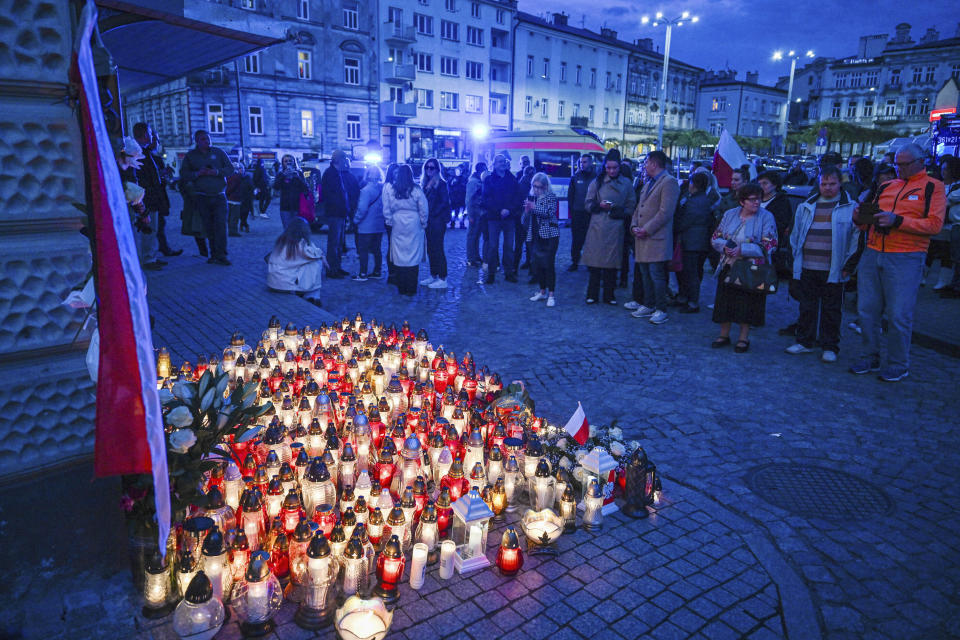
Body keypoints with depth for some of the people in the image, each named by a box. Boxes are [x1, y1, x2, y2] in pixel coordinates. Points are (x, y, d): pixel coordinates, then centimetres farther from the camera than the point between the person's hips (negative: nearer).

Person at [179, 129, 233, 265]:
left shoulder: (219, 152, 9)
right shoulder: (190, 156, 9)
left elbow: (230, 169, 4)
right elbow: (183, 174, 6)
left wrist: (216, 172, -11)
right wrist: (197, 173, -11)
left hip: (219, 196, -1)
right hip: (202, 198, 1)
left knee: (221, 224, -13)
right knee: (209, 227, 2)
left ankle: (221, 255, -14)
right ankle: (214, 254, 9)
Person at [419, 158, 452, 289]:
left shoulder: (441, 183, -8)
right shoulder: (425, 183, 14)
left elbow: (444, 202, -13)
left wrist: (432, 214, -13)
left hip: (438, 221, -7)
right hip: (428, 222, 7)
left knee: (437, 249, -6)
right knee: (430, 249, 11)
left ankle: (442, 279, -1)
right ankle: (433, 276, 20)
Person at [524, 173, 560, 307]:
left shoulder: (551, 196, -5)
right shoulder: (531, 196, 13)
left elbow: (550, 212, -19)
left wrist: (534, 207, -23)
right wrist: (527, 210, -2)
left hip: (549, 235, -6)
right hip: (535, 236, 6)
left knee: (549, 264, -6)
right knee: (536, 264, 8)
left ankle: (551, 294, 0)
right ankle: (542, 291, 23)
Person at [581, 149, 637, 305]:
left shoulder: (626, 184, 8)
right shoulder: (597, 182, 6)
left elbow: (631, 206, 9)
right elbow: (588, 204, 7)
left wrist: (619, 210, -8)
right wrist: (599, 205, -12)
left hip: (616, 228, 1)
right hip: (598, 227, -1)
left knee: (612, 263, 4)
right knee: (595, 263, -2)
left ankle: (609, 295, 14)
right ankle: (592, 295, 8)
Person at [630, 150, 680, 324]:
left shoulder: (669, 182, -9)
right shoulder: (648, 184, 21)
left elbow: (665, 212, -17)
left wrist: (646, 230, -17)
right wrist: (634, 226, 4)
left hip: (656, 239, -9)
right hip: (642, 238, 9)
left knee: (656, 275, -7)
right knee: (646, 275, 13)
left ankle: (661, 310, 0)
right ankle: (648, 305, 22)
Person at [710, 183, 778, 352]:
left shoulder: (766, 217, -6)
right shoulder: (729, 215, 7)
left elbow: (769, 245, -12)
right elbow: (715, 238, 10)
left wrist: (742, 249, -19)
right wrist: (724, 247, -13)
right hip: (728, 267, 4)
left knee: (748, 303, 1)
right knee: (725, 300, 7)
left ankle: (743, 338, 15)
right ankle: (724, 335, 21)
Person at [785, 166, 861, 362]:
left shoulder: (850, 207, 2)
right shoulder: (806, 206, 13)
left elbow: (856, 238, 0)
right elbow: (795, 234, 19)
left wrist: (848, 266, -4)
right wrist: (796, 259, 12)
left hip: (833, 270, -3)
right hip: (806, 268, 3)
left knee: (831, 309, 4)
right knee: (807, 306, 10)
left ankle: (830, 347, 14)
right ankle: (805, 342, 22)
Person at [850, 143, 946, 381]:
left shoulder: (932, 187, 3)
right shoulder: (886, 187, 17)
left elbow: (935, 224, -9)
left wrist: (897, 220, -19)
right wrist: (862, 219, -3)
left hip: (905, 260, -5)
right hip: (872, 255, 5)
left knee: (898, 315, -3)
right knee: (867, 310, 6)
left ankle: (898, 365, 11)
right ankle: (870, 358, 20)